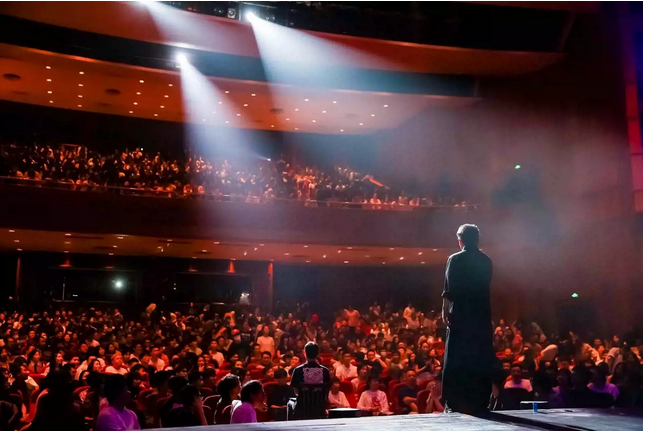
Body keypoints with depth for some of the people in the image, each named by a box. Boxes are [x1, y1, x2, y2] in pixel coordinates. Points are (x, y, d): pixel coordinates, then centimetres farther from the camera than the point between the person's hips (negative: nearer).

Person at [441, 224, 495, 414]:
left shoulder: (455, 259, -6)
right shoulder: (486, 261, 7)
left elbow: (449, 289, -11)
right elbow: (484, 288, 12)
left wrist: (445, 309, -3)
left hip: (460, 316, -4)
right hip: (482, 316, 4)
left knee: (457, 360, 1)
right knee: (480, 361, 9)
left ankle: (456, 404, 0)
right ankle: (479, 404, 12)